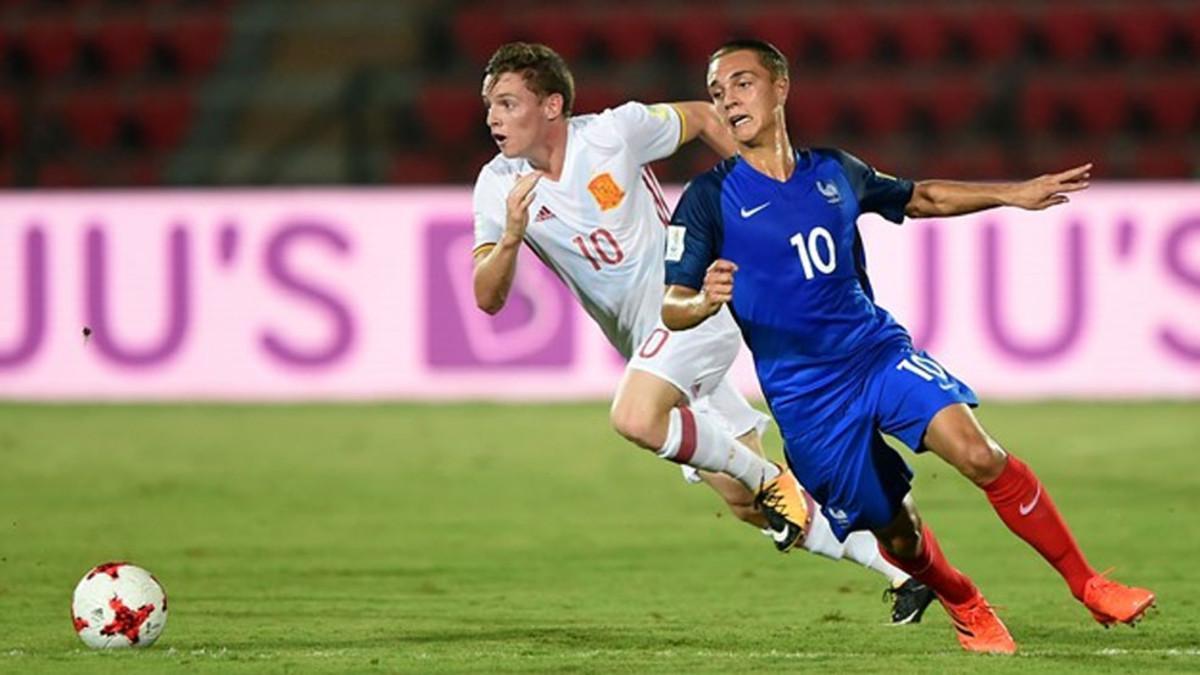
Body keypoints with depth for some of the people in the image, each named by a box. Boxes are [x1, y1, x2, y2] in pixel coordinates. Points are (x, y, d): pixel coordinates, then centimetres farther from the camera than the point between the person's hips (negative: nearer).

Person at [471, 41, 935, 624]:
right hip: (646, 342, 5)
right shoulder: (498, 187, -3)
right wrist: (510, 236, -26)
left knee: (635, 418, -32)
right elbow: (488, 299, -9)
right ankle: (902, 571, 14)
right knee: (746, 505, 4)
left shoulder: (614, 131, -13)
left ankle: (773, 481, -11)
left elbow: (701, 117, 6)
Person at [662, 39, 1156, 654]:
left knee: (978, 453, -19)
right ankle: (966, 609, 32)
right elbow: (671, 308, -9)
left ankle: (1088, 585, -10)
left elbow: (918, 198, 25)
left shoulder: (833, 171, 7)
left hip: (879, 350, 2)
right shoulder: (709, 199, -6)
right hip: (803, 391, -2)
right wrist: (705, 302, -32)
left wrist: (1013, 194, 20)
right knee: (896, 533, 1)